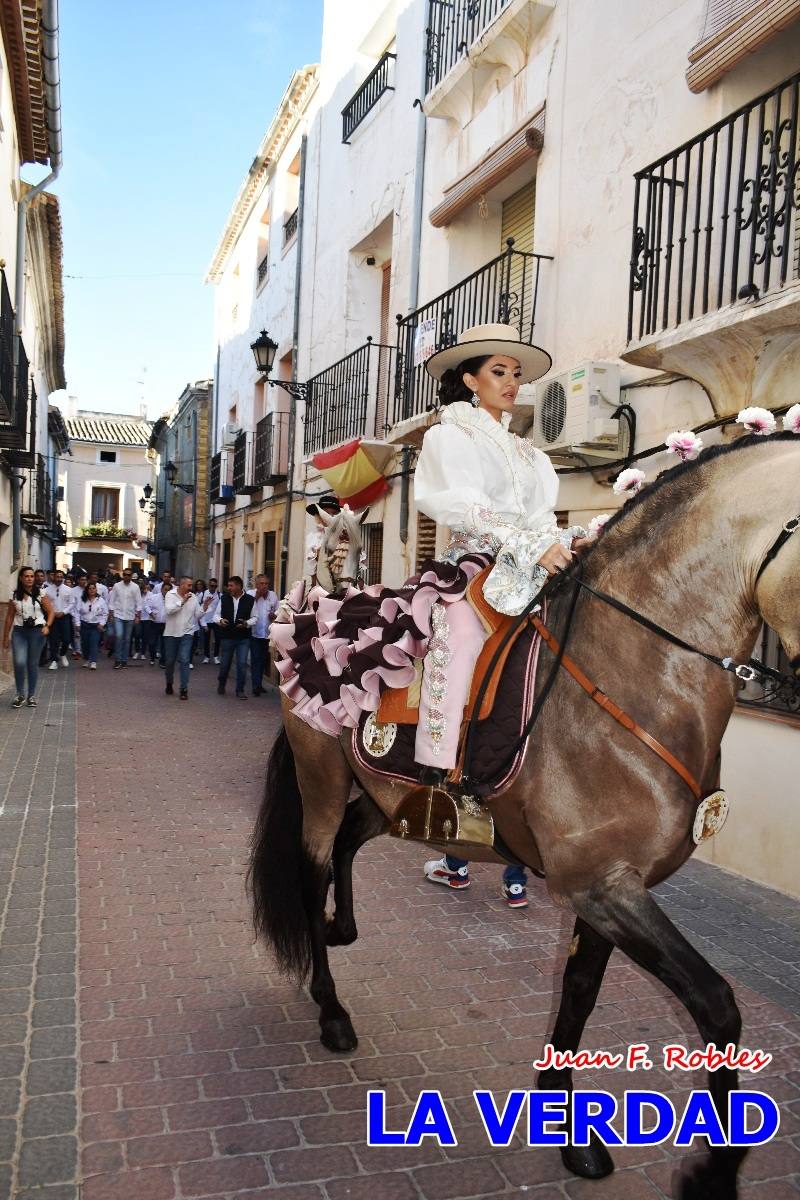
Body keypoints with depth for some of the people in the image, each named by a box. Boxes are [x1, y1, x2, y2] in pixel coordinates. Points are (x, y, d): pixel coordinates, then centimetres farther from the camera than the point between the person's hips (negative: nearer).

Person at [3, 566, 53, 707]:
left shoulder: (41, 593, -1)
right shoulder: (14, 595, 4)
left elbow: (51, 612, 2)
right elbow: (9, 617, 8)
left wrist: (47, 626, -14)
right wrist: (6, 637, 8)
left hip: (37, 631, -1)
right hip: (19, 631, 1)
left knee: (33, 664, 5)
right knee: (19, 663, -12)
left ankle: (31, 696, 17)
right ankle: (20, 694, 7)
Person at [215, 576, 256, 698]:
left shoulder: (250, 600, -3)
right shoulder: (224, 599, 2)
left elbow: (254, 618, 2)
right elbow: (217, 614, 8)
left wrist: (247, 623, -17)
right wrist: (220, 620, -14)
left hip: (243, 638, -1)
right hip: (226, 637, 1)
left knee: (242, 664, -4)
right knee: (225, 664, 11)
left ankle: (240, 690, 7)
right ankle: (221, 685, 36)